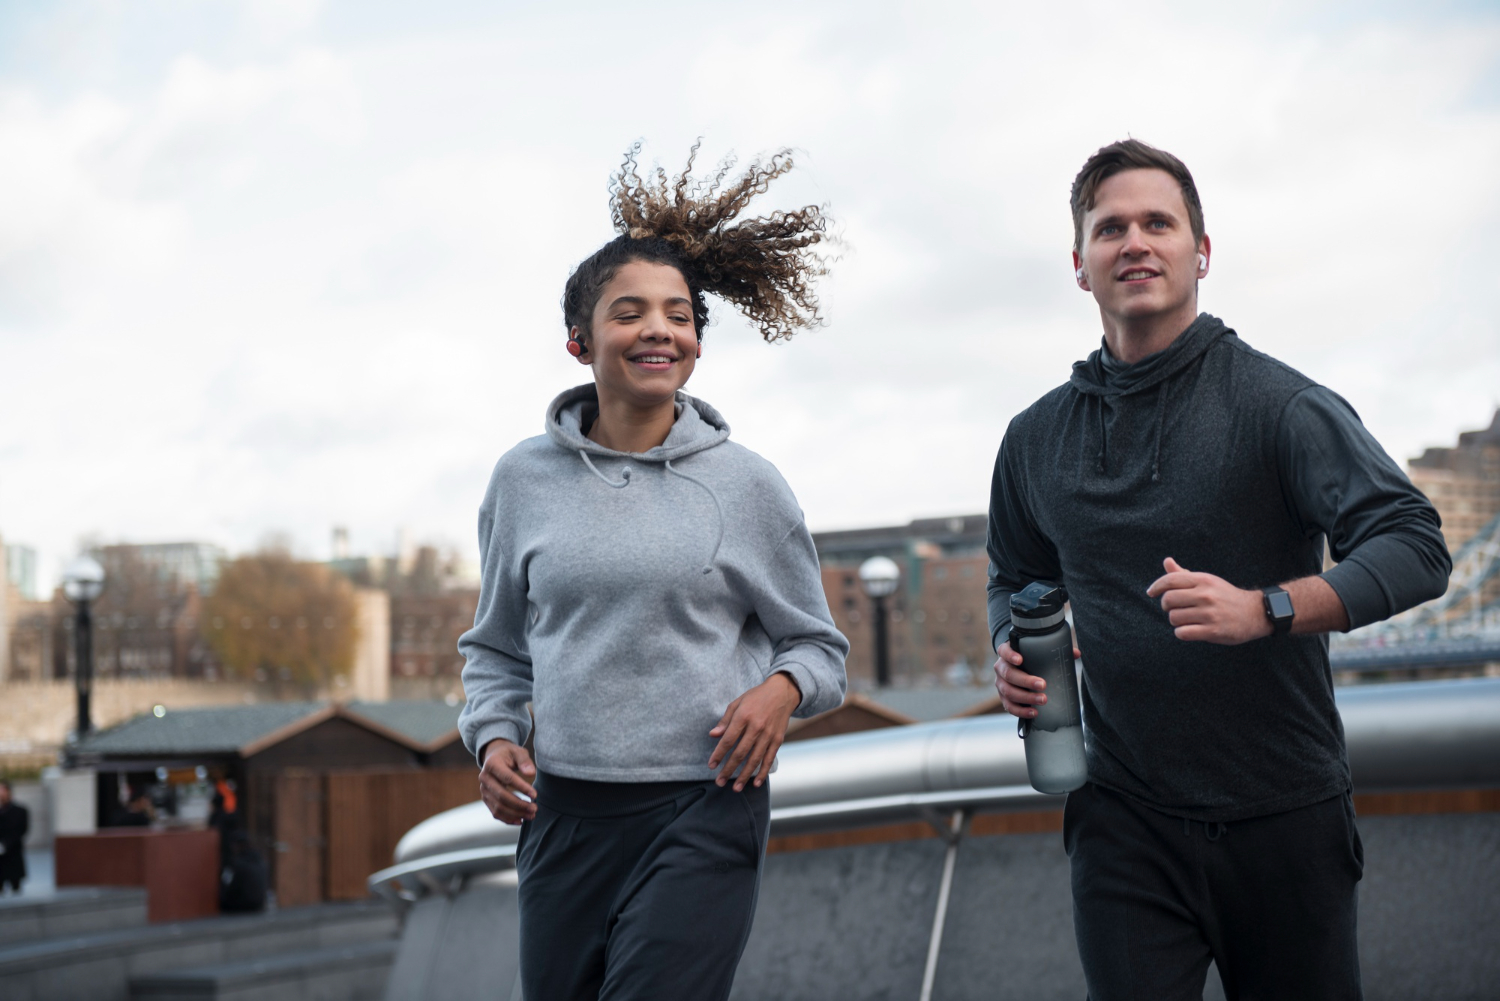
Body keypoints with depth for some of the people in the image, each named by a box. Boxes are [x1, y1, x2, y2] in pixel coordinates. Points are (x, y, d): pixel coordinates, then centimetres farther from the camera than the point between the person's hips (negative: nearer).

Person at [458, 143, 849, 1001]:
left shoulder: (747, 486, 3)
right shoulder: (525, 480, 7)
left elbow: (819, 645, 11)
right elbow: (496, 647, 18)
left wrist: (781, 688, -10)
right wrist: (494, 736, 1)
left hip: (705, 811, -2)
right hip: (566, 811, 3)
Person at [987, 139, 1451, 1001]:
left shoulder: (1278, 403, -8)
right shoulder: (1038, 438, 8)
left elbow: (1417, 548, -16)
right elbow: (1015, 576, 25)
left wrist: (1263, 608, -30)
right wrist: (1013, 657, 3)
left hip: (1283, 814, -2)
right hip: (1125, 823, 3)